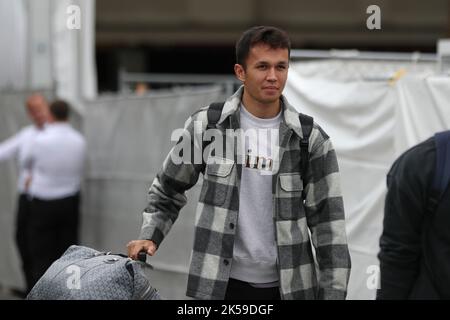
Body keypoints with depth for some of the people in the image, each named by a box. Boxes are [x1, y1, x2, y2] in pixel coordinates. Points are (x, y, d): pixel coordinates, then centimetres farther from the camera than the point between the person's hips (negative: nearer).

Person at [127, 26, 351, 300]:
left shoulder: (312, 140, -3)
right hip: (220, 282, 0)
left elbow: (328, 223, -3)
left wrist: (333, 293, -7)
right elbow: (168, 188, 11)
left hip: (288, 285, 0)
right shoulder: (206, 125, -3)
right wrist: (150, 236, -2)